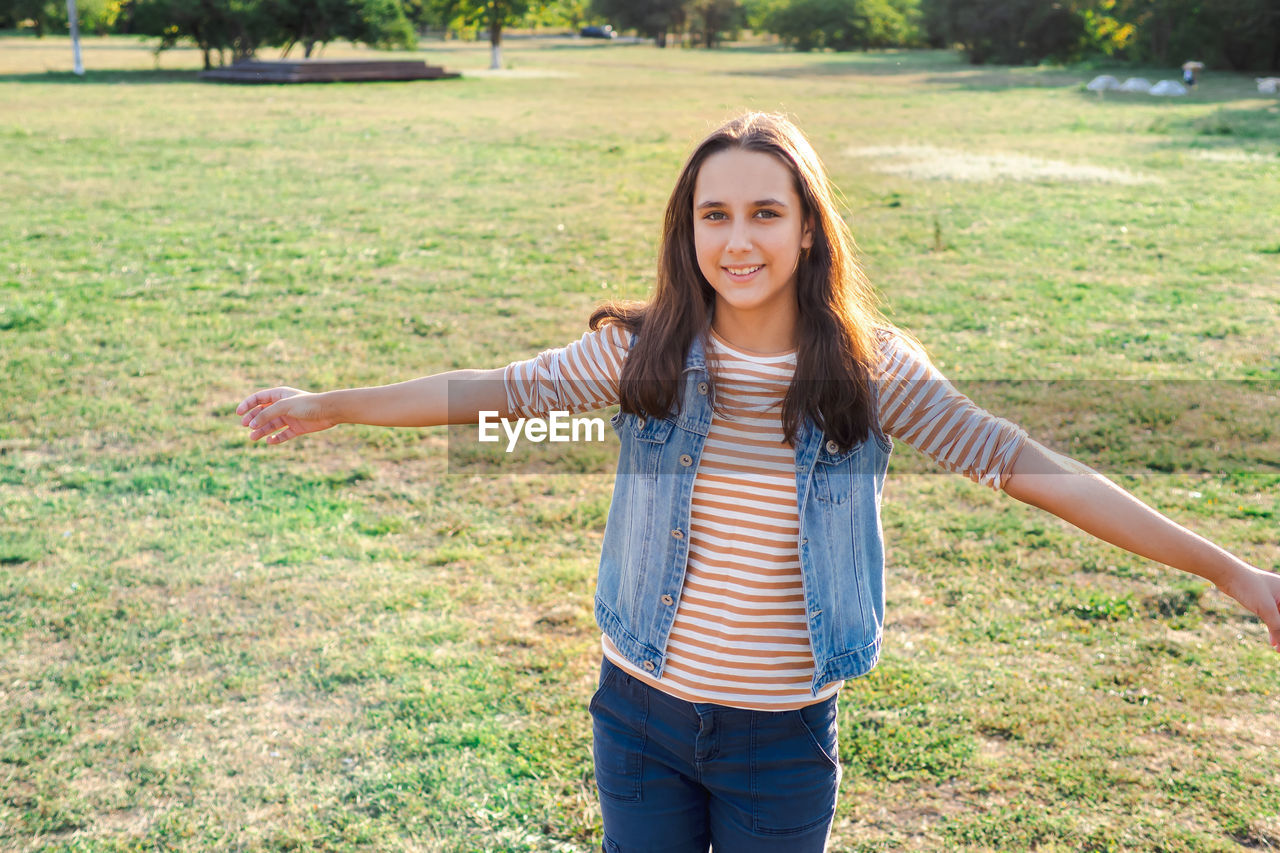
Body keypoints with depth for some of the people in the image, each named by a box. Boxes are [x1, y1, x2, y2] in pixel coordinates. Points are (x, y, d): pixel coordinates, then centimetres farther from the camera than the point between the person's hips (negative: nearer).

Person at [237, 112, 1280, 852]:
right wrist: (326, 406, -1)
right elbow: (492, 391, -2)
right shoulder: (641, 349, -9)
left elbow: (1026, 466, -12)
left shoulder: (872, 370, -12)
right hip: (642, 715, 1)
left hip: (784, 739, -1)